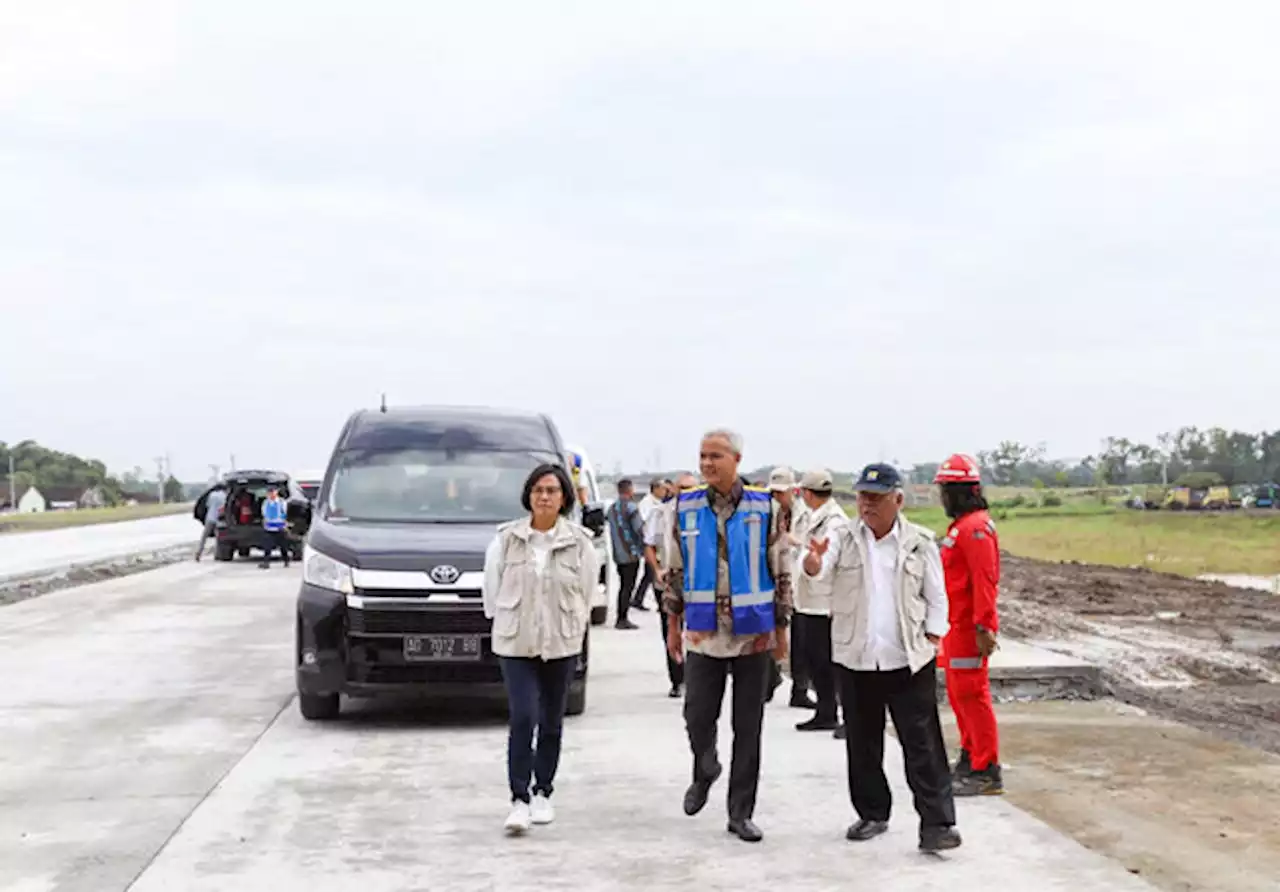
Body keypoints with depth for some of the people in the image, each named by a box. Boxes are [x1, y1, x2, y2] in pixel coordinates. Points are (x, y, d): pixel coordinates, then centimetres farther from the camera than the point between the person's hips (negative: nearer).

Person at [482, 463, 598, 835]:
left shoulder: (579, 542, -2)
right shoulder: (507, 539, -3)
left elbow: (587, 590, 5)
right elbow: (492, 585, 6)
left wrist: (572, 626, 7)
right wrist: (504, 620, 8)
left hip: (562, 643, 2)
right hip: (515, 642, -1)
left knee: (552, 722, 10)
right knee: (523, 718, -12)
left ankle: (543, 793, 25)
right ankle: (519, 799, -6)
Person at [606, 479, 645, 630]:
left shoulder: (612, 508, 12)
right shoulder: (631, 507, -12)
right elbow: (639, 530, -14)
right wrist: (643, 548, -2)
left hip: (618, 554, 8)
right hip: (631, 554, -8)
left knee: (623, 586, 16)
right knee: (628, 587, -4)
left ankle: (620, 619, 18)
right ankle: (622, 619, -7)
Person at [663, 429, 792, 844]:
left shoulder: (763, 507, -2)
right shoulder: (686, 507, 3)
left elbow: (781, 572, 2)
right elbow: (675, 570, 9)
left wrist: (781, 629, 2)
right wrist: (673, 625, 7)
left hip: (753, 634, -1)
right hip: (703, 633, 1)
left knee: (748, 728, 4)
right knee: (697, 717, 0)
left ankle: (741, 813, 14)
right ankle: (704, 773, 33)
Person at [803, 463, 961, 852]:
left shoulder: (920, 542, 0)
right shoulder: (842, 539, 0)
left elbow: (936, 597, 6)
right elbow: (818, 569, -19)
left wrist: (932, 641, -2)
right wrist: (814, 558, -42)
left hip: (909, 661, -2)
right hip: (855, 659, 2)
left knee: (923, 745, -4)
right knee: (862, 744, 12)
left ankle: (937, 822, -1)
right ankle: (872, 814, 26)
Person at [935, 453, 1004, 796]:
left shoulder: (976, 528, -17)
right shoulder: (961, 525, 16)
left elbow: (984, 581, -23)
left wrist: (983, 627, -26)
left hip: (969, 627, -11)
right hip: (956, 625, 11)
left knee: (971, 694, -9)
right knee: (958, 693, 18)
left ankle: (987, 772, -6)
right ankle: (970, 758, 29)